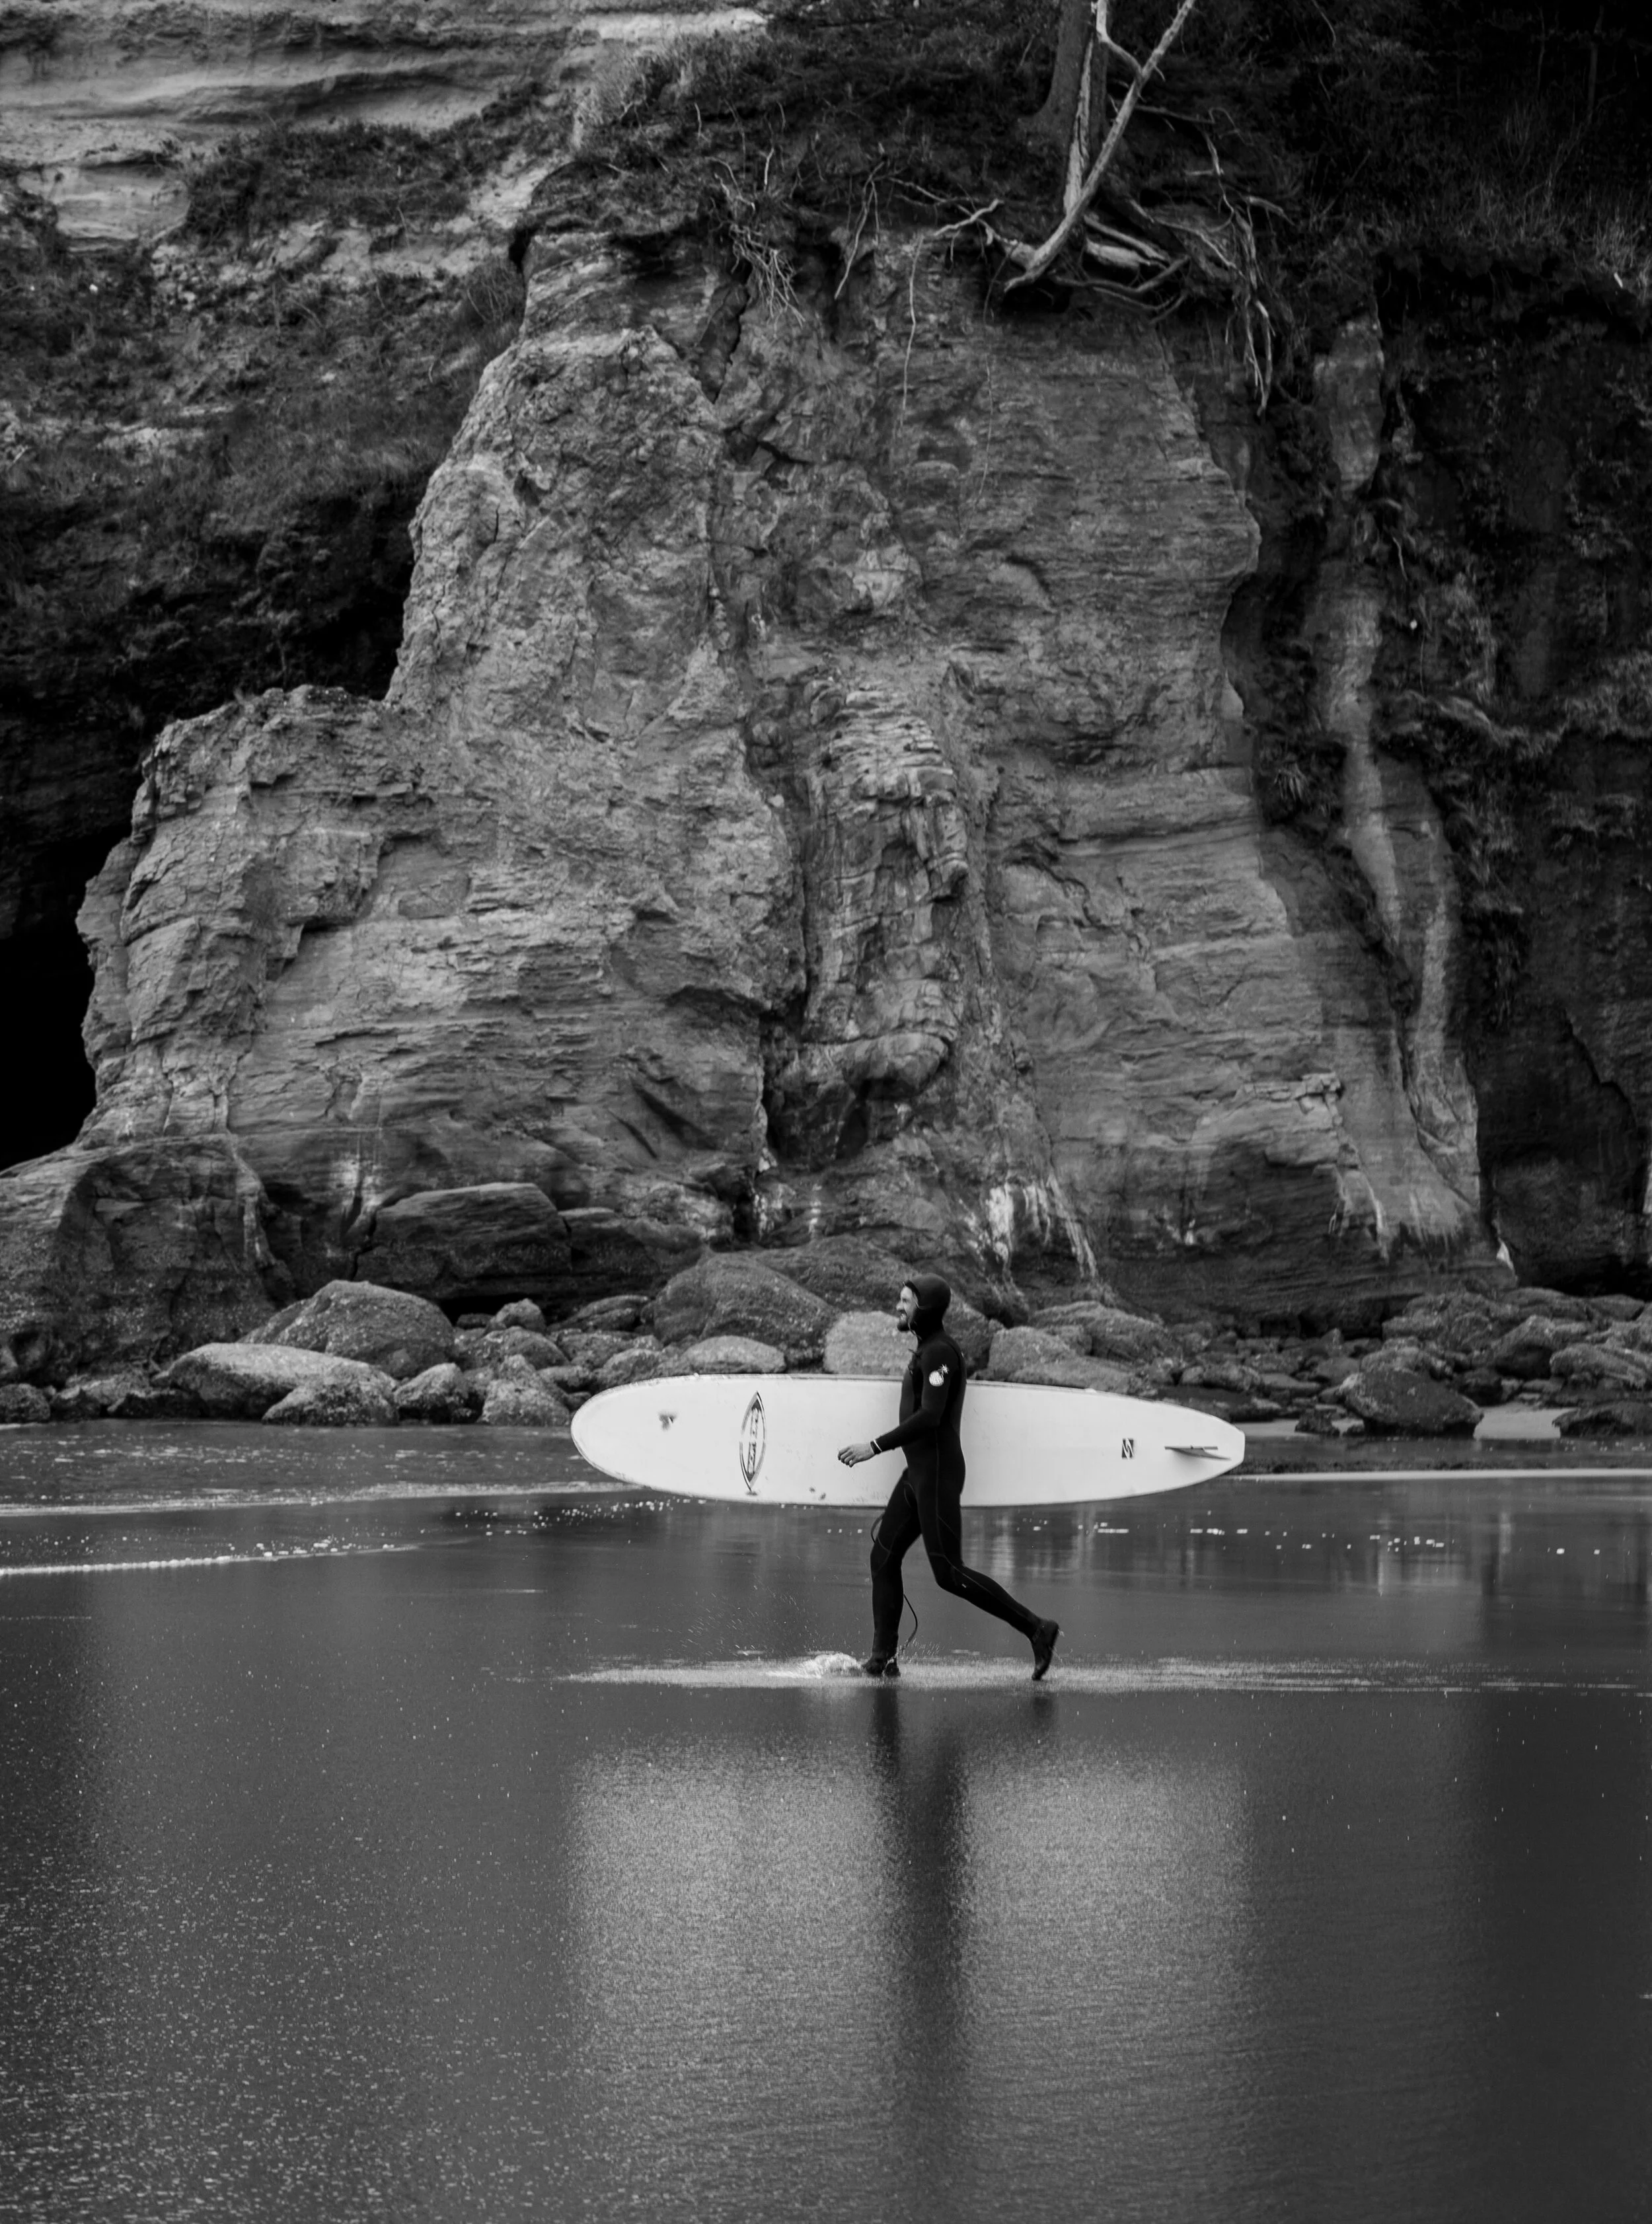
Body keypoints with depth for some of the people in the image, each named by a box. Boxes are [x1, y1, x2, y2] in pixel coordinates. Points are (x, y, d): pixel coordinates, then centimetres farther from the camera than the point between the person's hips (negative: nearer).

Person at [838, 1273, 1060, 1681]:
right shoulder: (926, 1351, 17)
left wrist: (875, 1447, -23)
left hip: (938, 1473, -10)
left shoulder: (939, 1352, -14)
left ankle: (1035, 1629, -7)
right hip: (918, 1472, 10)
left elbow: (929, 1417, -25)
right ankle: (883, 1658, 8)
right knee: (883, 1556, 7)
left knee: (949, 1574, -10)